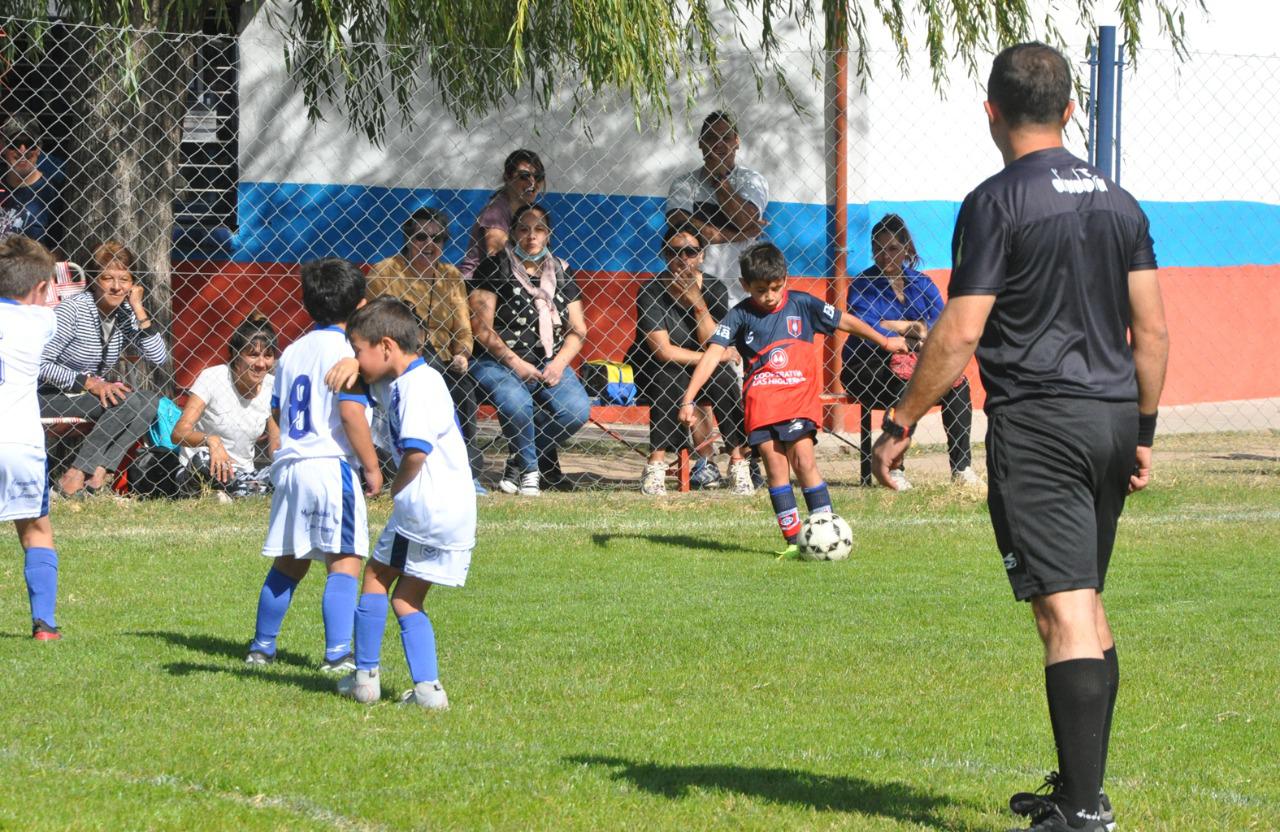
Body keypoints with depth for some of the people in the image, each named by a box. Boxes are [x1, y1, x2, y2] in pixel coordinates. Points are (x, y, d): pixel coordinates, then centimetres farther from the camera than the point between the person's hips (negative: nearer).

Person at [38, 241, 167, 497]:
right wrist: (89, 383, -25)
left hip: (96, 392, 7)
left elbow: (159, 358, -10)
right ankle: (74, 476, -25)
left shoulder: (126, 313, 1)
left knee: (152, 403, -16)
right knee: (128, 402, -26)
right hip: (53, 397, -7)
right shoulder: (73, 310, -17)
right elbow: (40, 364, -20)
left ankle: (98, 471, -24)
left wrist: (139, 310, -15)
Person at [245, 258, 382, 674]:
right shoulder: (345, 350, -8)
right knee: (344, 561, -7)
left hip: (288, 464, 7)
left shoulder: (292, 351, 14)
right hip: (331, 464, -7)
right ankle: (337, 654, -16)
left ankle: (262, 647, 23)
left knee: (288, 562, 17)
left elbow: (277, 411, 19)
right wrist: (372, 466, -10)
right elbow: (351, 411, -17)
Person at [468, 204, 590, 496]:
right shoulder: (495, 269, 0)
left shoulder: (560, 273, 14)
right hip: (499, 362, -4)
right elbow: (482, 328, -6)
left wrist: (559, 363, -6)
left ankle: (520, 461, 0)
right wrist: (515, 363, -14)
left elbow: (577, 329, 12)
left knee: (578, 410, -24)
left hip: (550, 364, 4)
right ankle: (530, 467, -5)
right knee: (517, 404, -36)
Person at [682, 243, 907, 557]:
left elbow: (845, 321, 17)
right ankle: (793, 540, -3)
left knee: (803, 460, -13)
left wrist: (885, 341, 26)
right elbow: (713, 355, -6)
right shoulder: (740, 315, 1)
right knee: (775, 466, -4)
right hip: (761, 399, 1)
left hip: (800, 395, -1)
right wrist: (688, 400, -15)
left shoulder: (802, 305, 4)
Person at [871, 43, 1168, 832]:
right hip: (1112, 422, 7)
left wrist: (901, 425, -3)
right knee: (1089, 604, 17)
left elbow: (961, 332, -11)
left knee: (1066, 611, -10)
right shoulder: (1119, 202, 11)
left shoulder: (998, 203, -8)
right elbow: (1153, 331, 11)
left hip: (1037, 425, -7)